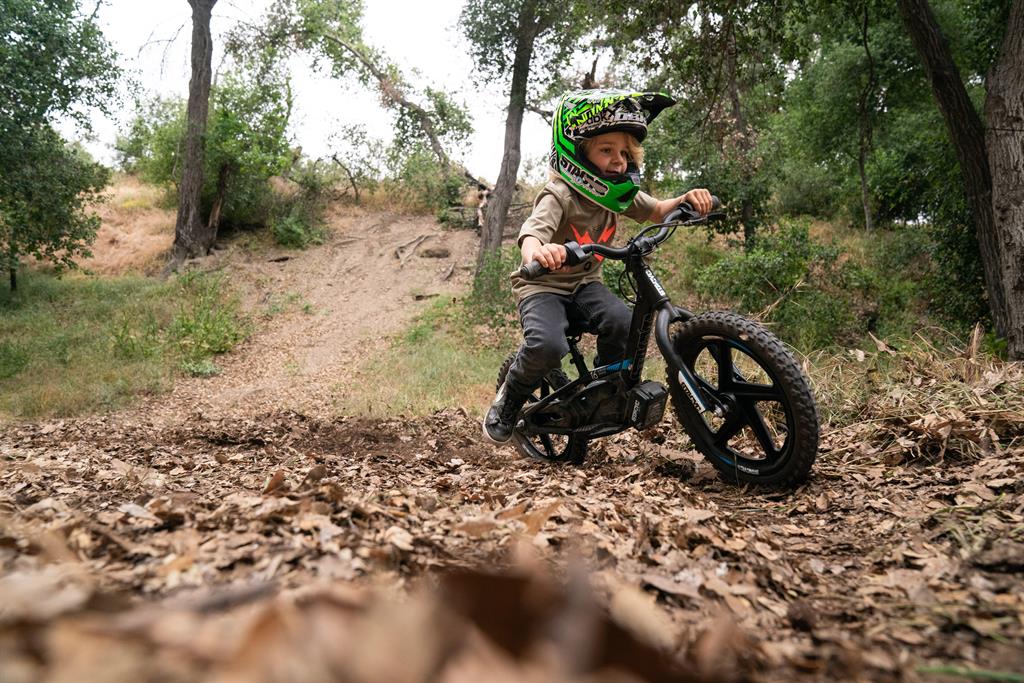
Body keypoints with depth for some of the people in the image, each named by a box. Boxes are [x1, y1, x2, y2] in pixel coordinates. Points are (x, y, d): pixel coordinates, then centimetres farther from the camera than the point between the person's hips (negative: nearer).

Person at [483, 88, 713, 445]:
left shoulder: (618, 192, -2)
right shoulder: (559, 197, -24)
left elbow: (655, 211, 8)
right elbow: (531, 234, -41)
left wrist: (686, 199, -14)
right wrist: (539, 253, -66)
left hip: (585, 284, 6)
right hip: (543, 286, -5)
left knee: (623, 323, -25)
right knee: (547, 346, -34)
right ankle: (509, 398, -2)